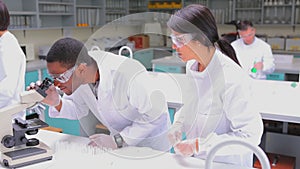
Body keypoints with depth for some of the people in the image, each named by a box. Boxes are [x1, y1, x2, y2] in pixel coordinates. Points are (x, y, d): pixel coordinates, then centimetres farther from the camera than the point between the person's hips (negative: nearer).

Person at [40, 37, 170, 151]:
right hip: (120, 137, 5)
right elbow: (78, 110, 1)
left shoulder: (129, 76, -35)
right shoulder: (78, 77, -14)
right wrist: (57, 103, -18)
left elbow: (154, 115, -25)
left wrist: (118, 140, -28)